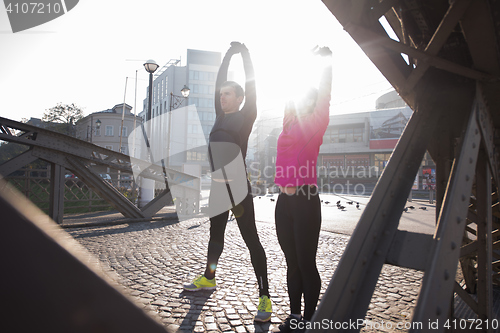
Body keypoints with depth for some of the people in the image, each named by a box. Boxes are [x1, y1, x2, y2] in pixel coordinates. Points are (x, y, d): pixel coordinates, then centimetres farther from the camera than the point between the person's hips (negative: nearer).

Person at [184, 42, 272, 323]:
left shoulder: (246, 116, -2)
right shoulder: (221, 117, 13)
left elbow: (251, 85, -5)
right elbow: (219, 82, 17)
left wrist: (245, 54, 5)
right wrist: (228, 55, 21)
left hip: (238, 186, -7)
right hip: (218, 185, 7)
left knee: (251, 239, -4)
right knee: (215, 233, 21)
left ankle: (265, 297, 5)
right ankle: (209, 279, 40)